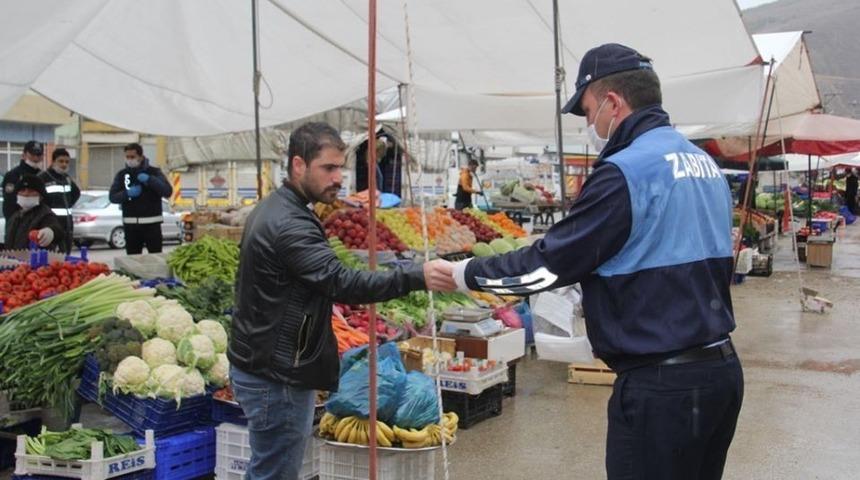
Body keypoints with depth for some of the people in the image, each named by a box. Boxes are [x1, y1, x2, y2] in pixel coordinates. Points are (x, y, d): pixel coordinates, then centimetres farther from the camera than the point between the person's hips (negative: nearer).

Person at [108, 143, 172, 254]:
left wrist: (150, 179, -19)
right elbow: (113, 197, 5)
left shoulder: (154, 172, 3)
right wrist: (127, 193, -14)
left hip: (152, 223, -2)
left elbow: (167, 192, -8)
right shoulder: (122, 174, 10)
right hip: (130, 224, 2)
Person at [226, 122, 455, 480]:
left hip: (260, 366, 11)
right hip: (276, 377, -11)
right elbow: (343, 283, -33)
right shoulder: (289, 225, -23)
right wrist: (418, 278, -40)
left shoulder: (273, 209, 11)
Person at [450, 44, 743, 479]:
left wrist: (464, 274, -2)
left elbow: (548, 264, -15)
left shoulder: (624, 171, -17)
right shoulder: (704, 163, 11)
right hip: (722, 367, 9)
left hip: (661, 385, -9)